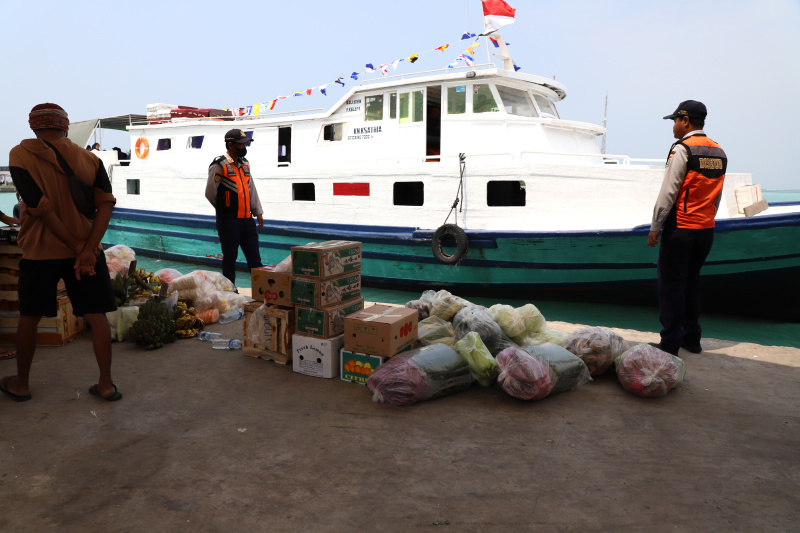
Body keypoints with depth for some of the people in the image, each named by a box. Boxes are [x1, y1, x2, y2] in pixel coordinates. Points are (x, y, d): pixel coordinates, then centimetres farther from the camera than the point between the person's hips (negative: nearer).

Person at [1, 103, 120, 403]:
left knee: (29, 317, 15)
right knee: (96, 316, 5)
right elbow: (106, 204, -11)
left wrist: (78, 247, -10)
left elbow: (40, 208, -16)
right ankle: (106, 385, 7)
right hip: (86, 248, 2)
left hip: (40, 251, -1)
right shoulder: (90, 159, 0)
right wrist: (88, 249, -17)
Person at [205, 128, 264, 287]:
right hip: (228, 220, -6)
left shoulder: (244, 164, 14)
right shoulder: (219, 165, -8)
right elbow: (210, 192, -4)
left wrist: (258, 212, 14)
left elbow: (252, 190, 19)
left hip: (247, 219, 6)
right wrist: (224, 208, 9)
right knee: (230, 257, 3)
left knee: (254, 256, 7)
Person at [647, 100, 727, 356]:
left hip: (680, 229, -7)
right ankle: (692, 338, 23)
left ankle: (670, 343, 2)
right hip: (706, 229, 7)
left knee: (671, 285, -1)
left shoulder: (682, 149, -12)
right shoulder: (719, 153, 11)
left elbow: (668, 192, -15)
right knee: (691, 282, 17)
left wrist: (655, 227, -11)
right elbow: (717, 196, 14)